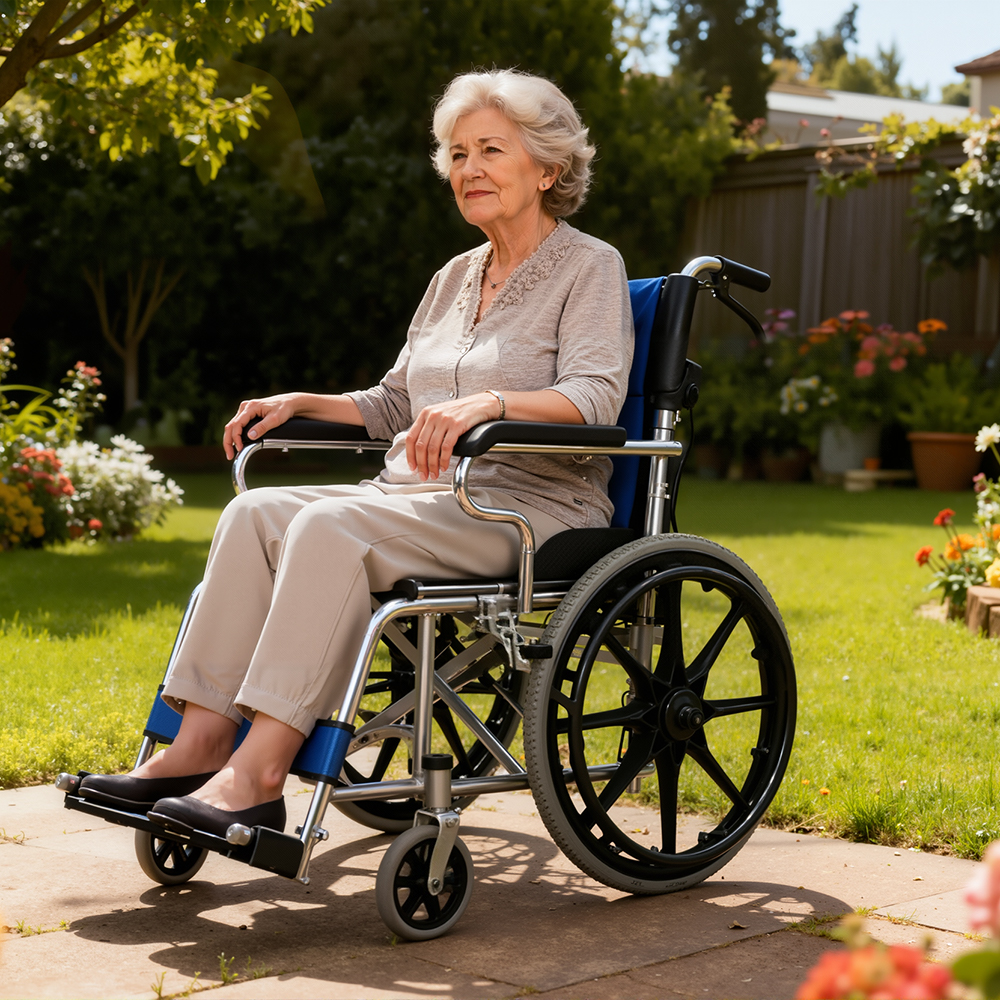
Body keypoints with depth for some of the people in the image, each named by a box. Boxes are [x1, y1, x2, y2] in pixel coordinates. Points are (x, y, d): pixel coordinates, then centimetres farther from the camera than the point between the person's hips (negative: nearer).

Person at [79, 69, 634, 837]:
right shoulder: (454, 279, 22)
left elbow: (595, 399, -17)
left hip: (531, 508, -7)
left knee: (332, 528, -31)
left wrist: (490, 402, -33)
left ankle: (258, 776, -34)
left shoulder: (590, 268, 0)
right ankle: (202, 743, -22)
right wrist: (303, 403, 11)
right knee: (257, 512, -17)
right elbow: (394, 408, 26)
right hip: (424, 501, 7)